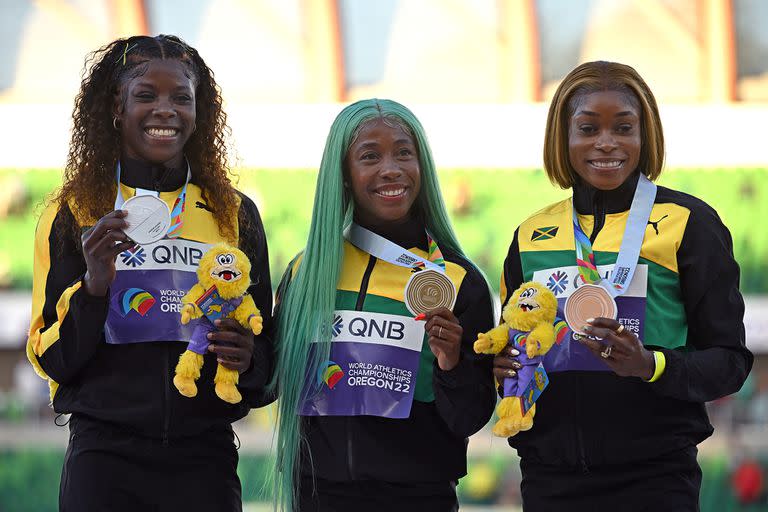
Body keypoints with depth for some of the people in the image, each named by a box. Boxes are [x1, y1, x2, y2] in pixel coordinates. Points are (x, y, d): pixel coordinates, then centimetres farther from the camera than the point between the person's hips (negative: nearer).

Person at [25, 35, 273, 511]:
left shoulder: (236, 215, 10)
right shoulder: (75, 213, 4)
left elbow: (267, 351, 15)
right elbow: (52, 360, 1)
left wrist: (247, 356, -8)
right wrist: (94, 284, -16)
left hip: (204, 454, 2)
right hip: (106, 450, -2)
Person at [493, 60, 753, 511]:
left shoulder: (688, 222, -1)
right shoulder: (532, 235, 10)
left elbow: (730, 361, -3)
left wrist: (650, 366, -21)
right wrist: (501, 363, -3)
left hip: (654, 475, -4)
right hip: (550, 476, 4)